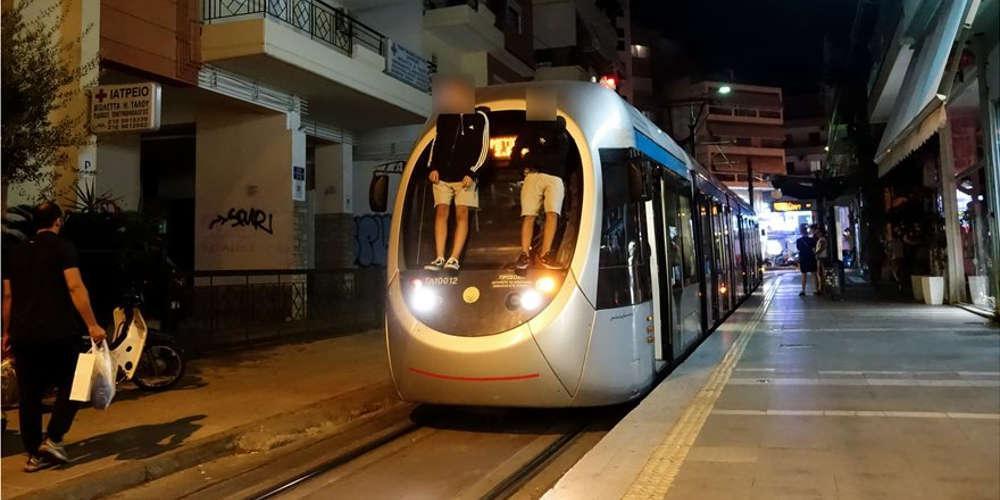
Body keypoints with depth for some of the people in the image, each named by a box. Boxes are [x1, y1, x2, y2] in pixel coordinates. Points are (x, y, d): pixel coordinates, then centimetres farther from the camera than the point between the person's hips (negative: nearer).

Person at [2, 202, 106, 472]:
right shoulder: (62, 247, -4)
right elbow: (75, 287, -14)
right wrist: (92, 325, -15)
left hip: (23, 335, 5)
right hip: (59, 333, -5)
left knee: (29, 395, 9)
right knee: (69, 385, 10)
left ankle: (34, 454, 13)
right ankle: (53, 439, -2)